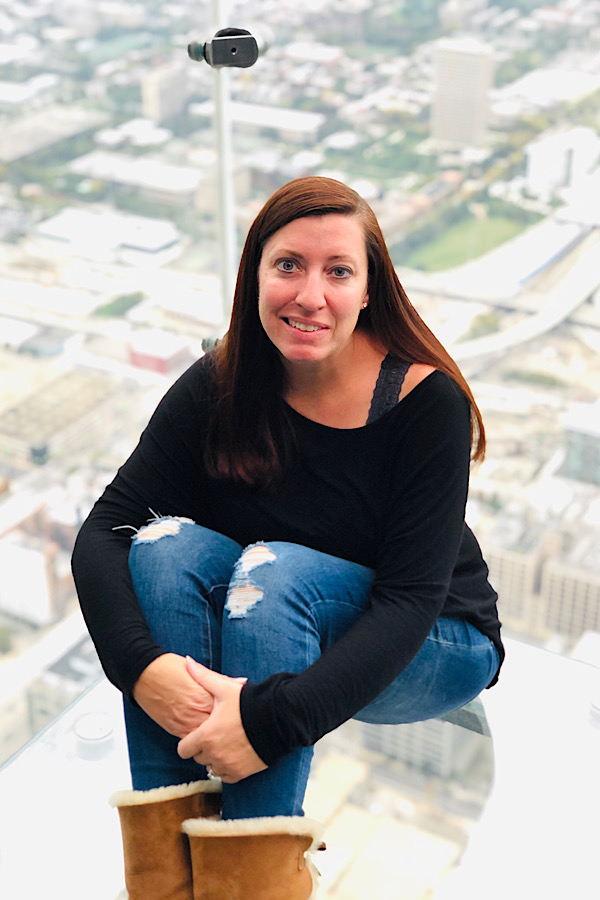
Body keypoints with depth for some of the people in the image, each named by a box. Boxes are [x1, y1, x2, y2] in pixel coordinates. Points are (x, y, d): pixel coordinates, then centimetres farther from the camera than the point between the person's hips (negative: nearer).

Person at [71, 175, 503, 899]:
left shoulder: (427, 399, -21)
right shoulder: (219, 388, -11)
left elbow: (412, 597, -27)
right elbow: (103, 532, -16)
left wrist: (276, 718, -39)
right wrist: (142, 665, -35)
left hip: (436, 645, -3)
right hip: (267, 636, 4)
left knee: (275, 569, -33)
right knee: (165, 544, -25)